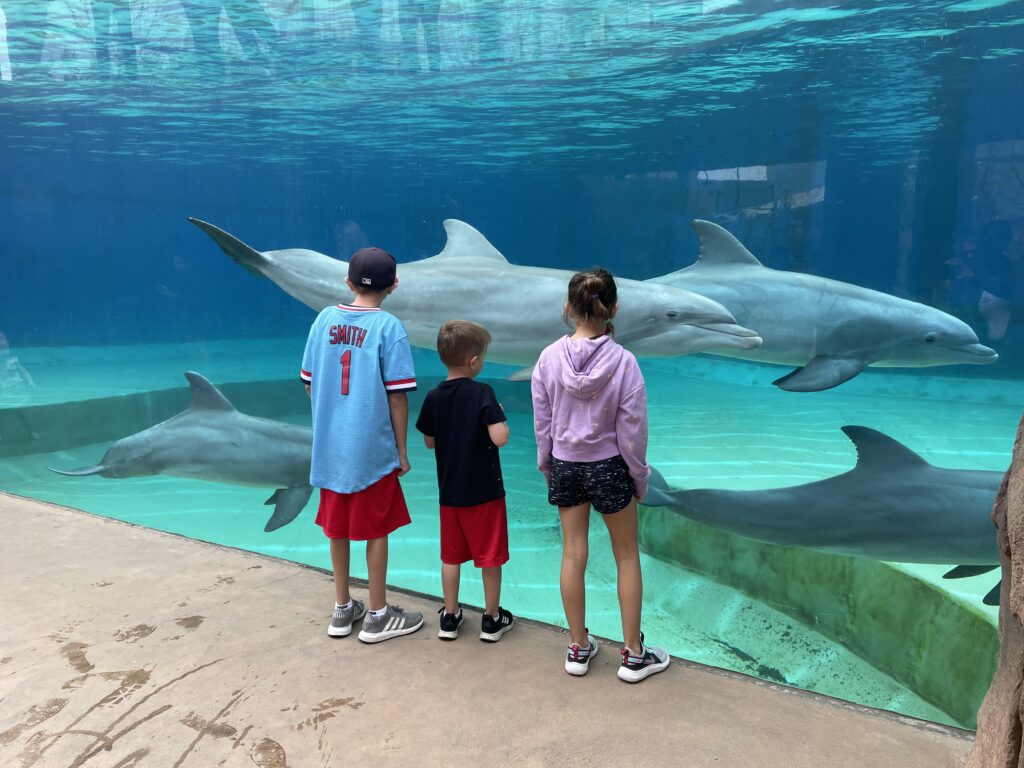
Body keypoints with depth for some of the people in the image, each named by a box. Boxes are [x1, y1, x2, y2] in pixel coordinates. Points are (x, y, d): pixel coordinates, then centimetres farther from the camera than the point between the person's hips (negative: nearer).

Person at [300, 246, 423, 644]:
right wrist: (402, 450, -4)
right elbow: (397, 396, -13)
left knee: (337, 526, 16)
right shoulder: (389, 327, -12)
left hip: (329, 446, 5)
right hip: (372, 448, -5)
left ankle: (342, 609, 31)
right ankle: (378, 616, 22)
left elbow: (309, 382, 6)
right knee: (376, 529, 9)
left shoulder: (325, 319, 1)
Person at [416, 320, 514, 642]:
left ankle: (450, 617, 28)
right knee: (490, 556, 11)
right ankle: (492, 619, 23)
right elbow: (500, 438, -24)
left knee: (451, 555, 17)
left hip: (449, 491, 5)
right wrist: (501, 419, -5)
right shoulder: (482, 393, -17)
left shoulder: (433, 397, -2)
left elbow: (429, 441, 8)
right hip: (484, 491, -4)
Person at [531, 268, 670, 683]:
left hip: (565, 467, 3)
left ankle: (579, 648, 28)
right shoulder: (623, 361, -18)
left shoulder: (549, 358, -11)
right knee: (627, 556, 14)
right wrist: (640, 478, 3)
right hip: (609, 468, -2)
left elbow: (542, 423, -2)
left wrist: (546, 466, 13)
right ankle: (633, 654, 25)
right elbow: (632, 430, -12)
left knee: (573, 554, 14)